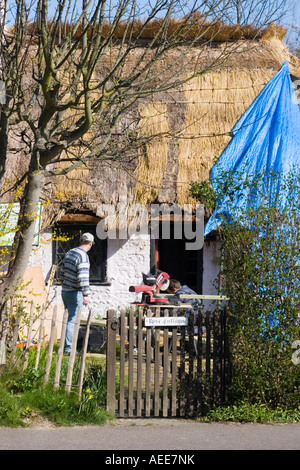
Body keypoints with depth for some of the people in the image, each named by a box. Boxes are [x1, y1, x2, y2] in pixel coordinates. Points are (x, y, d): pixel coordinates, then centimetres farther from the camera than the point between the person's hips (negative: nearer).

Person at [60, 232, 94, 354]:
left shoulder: (69, 253, 11)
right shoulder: (83, 256, -16)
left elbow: (62, 272, 20)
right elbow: (83, 277, -24)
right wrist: (86, 295, -25)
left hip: (65, 291, 9)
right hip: (75, 293, -9)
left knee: (68, 319, 17)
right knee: (72, 321, -5)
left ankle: (66, 345, 23)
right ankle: (68, 348, -5)